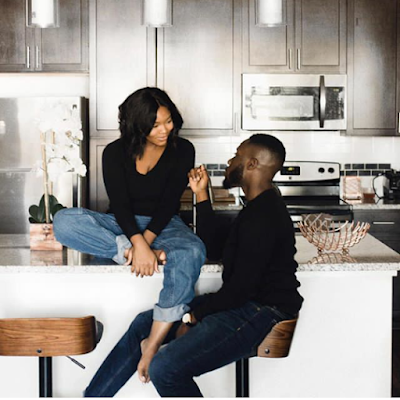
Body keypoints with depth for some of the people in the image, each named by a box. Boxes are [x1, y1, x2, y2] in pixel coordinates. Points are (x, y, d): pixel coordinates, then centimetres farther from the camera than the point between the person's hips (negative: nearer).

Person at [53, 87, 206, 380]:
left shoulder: (182, 151, -4)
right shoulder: (116, 153, -4)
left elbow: (169, 203, -10)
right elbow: (120, 204, -14)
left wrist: (145, 241, -25)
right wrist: (139, 245, -30)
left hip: (164, 225, -1)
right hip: (123, 226, 1)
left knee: (192, 252, -39)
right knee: (64, 221, -27)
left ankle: (153, 346, -38)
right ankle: (143, 254, -32)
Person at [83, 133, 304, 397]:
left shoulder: (263, 217, -21)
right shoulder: (260, 208, 14)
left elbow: (241, 288, -22)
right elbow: (211, 245, 21)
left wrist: (192, 317, -10)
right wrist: (202, 195, 13)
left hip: (262, 313, -11)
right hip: (245, 303, 11)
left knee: (164, 368, -26)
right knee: (145, 324, 11)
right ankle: (92, 396, 18)